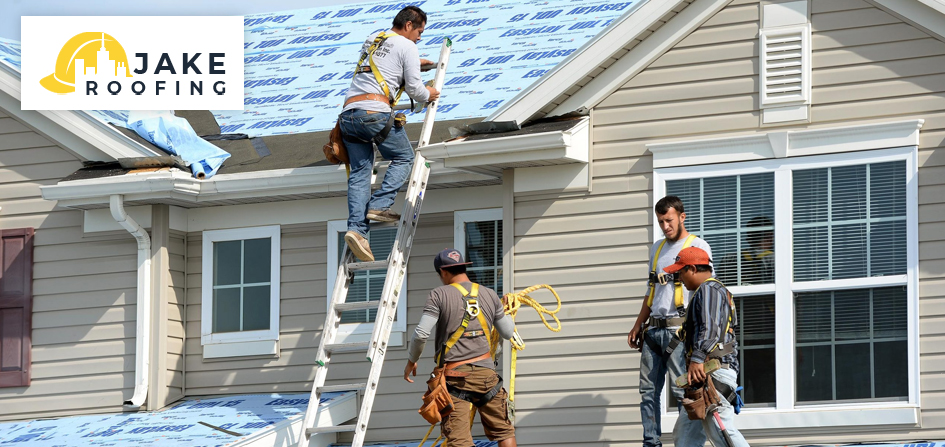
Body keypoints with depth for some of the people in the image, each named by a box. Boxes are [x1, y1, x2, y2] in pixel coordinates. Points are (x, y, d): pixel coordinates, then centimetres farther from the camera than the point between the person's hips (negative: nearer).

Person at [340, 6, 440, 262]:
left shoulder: (373, 39, 27)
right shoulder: (407, 47, 6)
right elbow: (413, 88, 3)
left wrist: (416, 63, 58)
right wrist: (429, 95, 25)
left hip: (348, 113, 6)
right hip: (374, 112, -6)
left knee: (359, 173, 3)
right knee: (404, 157, 12)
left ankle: (357, 228, -13)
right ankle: (379, 205, -6)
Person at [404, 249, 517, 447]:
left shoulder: (440, 295, -3)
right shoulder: (490, 295, 10)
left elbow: (421, 334, -9)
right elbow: (509, 333, 18)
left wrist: (411, 361, 9)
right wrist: (506, 309, 38)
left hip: (455, 376, -4)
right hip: (485, 372, 4)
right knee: (503, 431, 13)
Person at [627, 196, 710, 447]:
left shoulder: (698, 247, 0)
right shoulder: (657, 249, 21)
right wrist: (638, 325, 21)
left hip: (679, 329, -7)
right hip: (654, 330, 7)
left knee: (683, 391, -10)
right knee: (648, 390, 4)